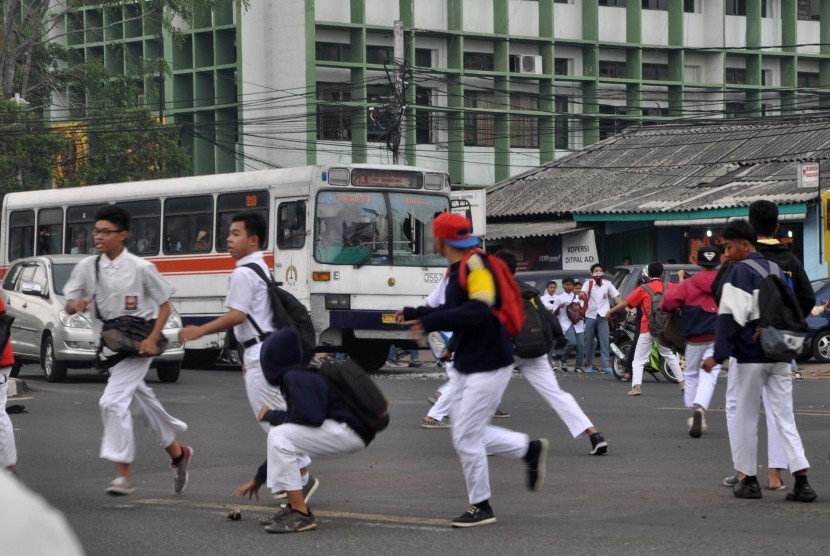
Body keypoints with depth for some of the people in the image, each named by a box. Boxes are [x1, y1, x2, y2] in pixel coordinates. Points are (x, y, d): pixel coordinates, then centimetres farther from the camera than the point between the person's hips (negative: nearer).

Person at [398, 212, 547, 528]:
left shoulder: (475, 265, -19)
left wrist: (430, 322, -31)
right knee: (468, 434, 14)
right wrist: (414, 314, 13)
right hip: (467, 365, 10)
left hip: (489, 366, -10)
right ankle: (530, 449, 25)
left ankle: (480, 507, 8)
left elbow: (479, 309, -31)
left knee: (466, 438, -4)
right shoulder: (456, 268, 9)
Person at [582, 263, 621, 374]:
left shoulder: (607, 284, 7)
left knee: (604, 341, -9)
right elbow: (582, 294, -13)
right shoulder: (588, 284, 4)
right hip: (590, 316, 0)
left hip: (603, 316, 0)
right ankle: (588, 365, 18)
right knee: (589, 341, 7)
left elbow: (616, 297, 3)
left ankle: (606, 365, -13)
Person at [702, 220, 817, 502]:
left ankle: (749, 480, 11)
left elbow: (731, 317, -16)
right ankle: (802, 481, -6)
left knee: (746, 418, 6)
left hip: (751, 355, -6)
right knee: (785, 418, 4)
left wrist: (718, 355, -14)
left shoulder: (740, 272, -9)